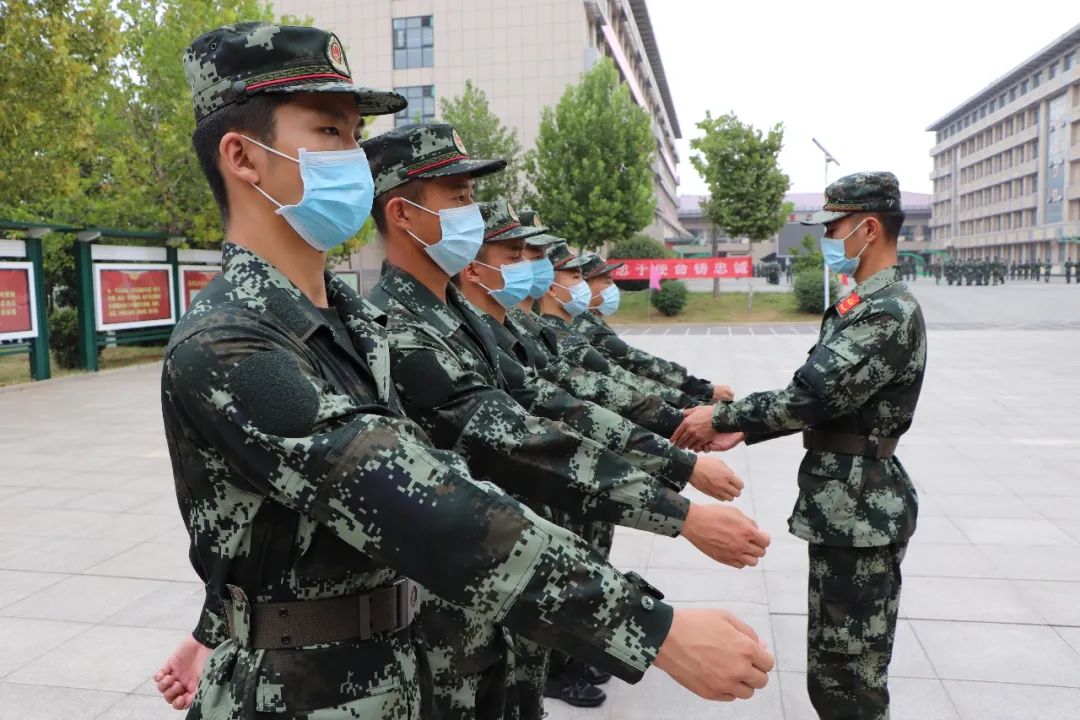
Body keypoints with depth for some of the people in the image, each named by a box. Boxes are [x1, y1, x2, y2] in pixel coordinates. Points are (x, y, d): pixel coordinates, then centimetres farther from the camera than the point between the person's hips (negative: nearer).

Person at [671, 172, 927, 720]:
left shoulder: (889, 312, -19)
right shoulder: (860, 305, 13)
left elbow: (812, 395, -25)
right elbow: (817, 394, 16)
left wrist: (720, 417, -14)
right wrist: (742, 431, 7)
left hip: (859, 511, -10)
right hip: (843, 506, 10)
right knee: (833, 667, 21)